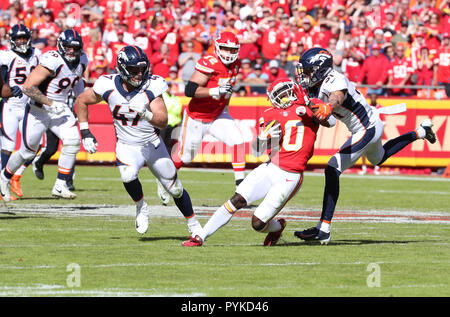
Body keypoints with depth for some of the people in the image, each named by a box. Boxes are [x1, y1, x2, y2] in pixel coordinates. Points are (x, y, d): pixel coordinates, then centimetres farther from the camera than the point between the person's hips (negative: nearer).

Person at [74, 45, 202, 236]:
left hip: (153, 144, 1)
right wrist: (85, 133, -3)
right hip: (127, 146, 0)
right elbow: (81, 102, 1)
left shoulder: (151, 86, -18)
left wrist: (145, 113, -42)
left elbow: (163, 122, -23)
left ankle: (193, 223, 33)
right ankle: (141, 207, -2)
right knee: (128, 176, -32)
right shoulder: (108, 86, -15)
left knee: (175, 189, 7)